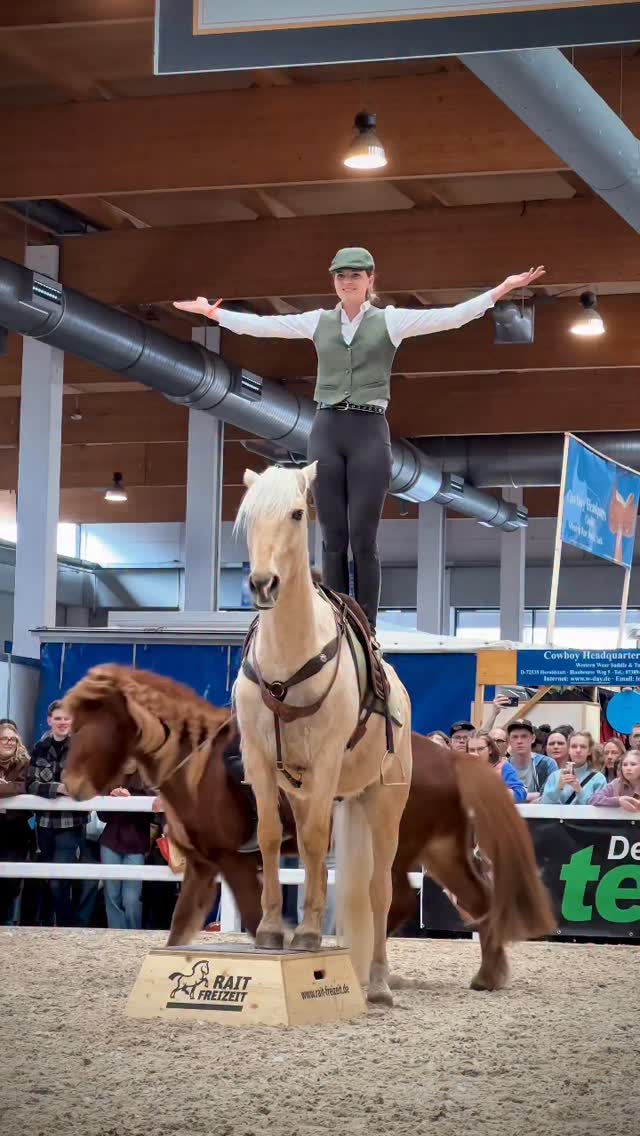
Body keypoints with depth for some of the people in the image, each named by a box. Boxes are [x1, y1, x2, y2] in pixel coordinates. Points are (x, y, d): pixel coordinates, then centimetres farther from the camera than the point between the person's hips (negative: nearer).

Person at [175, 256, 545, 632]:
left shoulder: (390, 320, 4)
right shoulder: (318, 321, 12)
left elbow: (451, 316, -5)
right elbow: (259, 324, 17)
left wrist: (502, 290, -14)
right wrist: (210, 311, 19)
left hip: (369, 432, -3)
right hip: (326, 432, 3)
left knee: (364, 539, -5)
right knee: (333, 538, 3)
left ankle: (367, 630, 2)